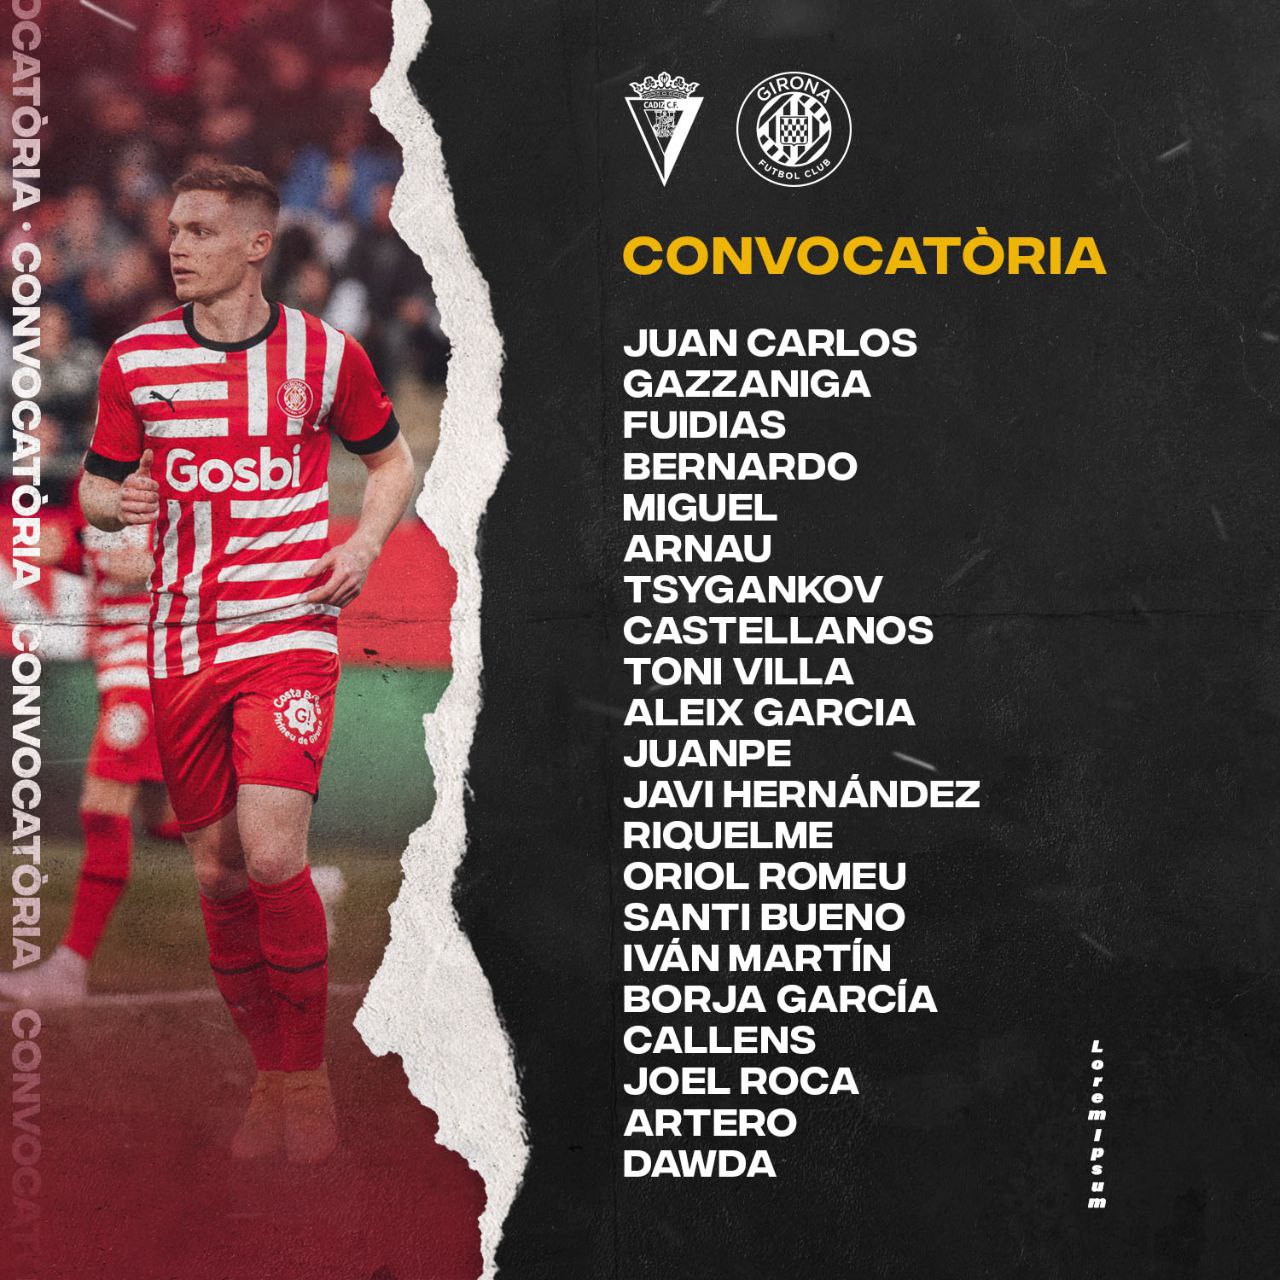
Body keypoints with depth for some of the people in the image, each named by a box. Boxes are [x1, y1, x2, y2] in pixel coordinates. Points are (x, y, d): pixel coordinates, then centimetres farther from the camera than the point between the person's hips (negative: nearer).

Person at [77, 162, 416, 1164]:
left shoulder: (325, 354, 0)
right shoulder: (135, 358, 4)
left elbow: (391, 457, 16)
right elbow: (96, 485, 13)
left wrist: (366, 542, -2)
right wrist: (113, 502, -10)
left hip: (290, 633, -3)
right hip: (183, 646, 3)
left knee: (272, 856, -18)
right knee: (218, 873, 6)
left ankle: (308, 1075, 1)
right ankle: (271, 1079, 22)